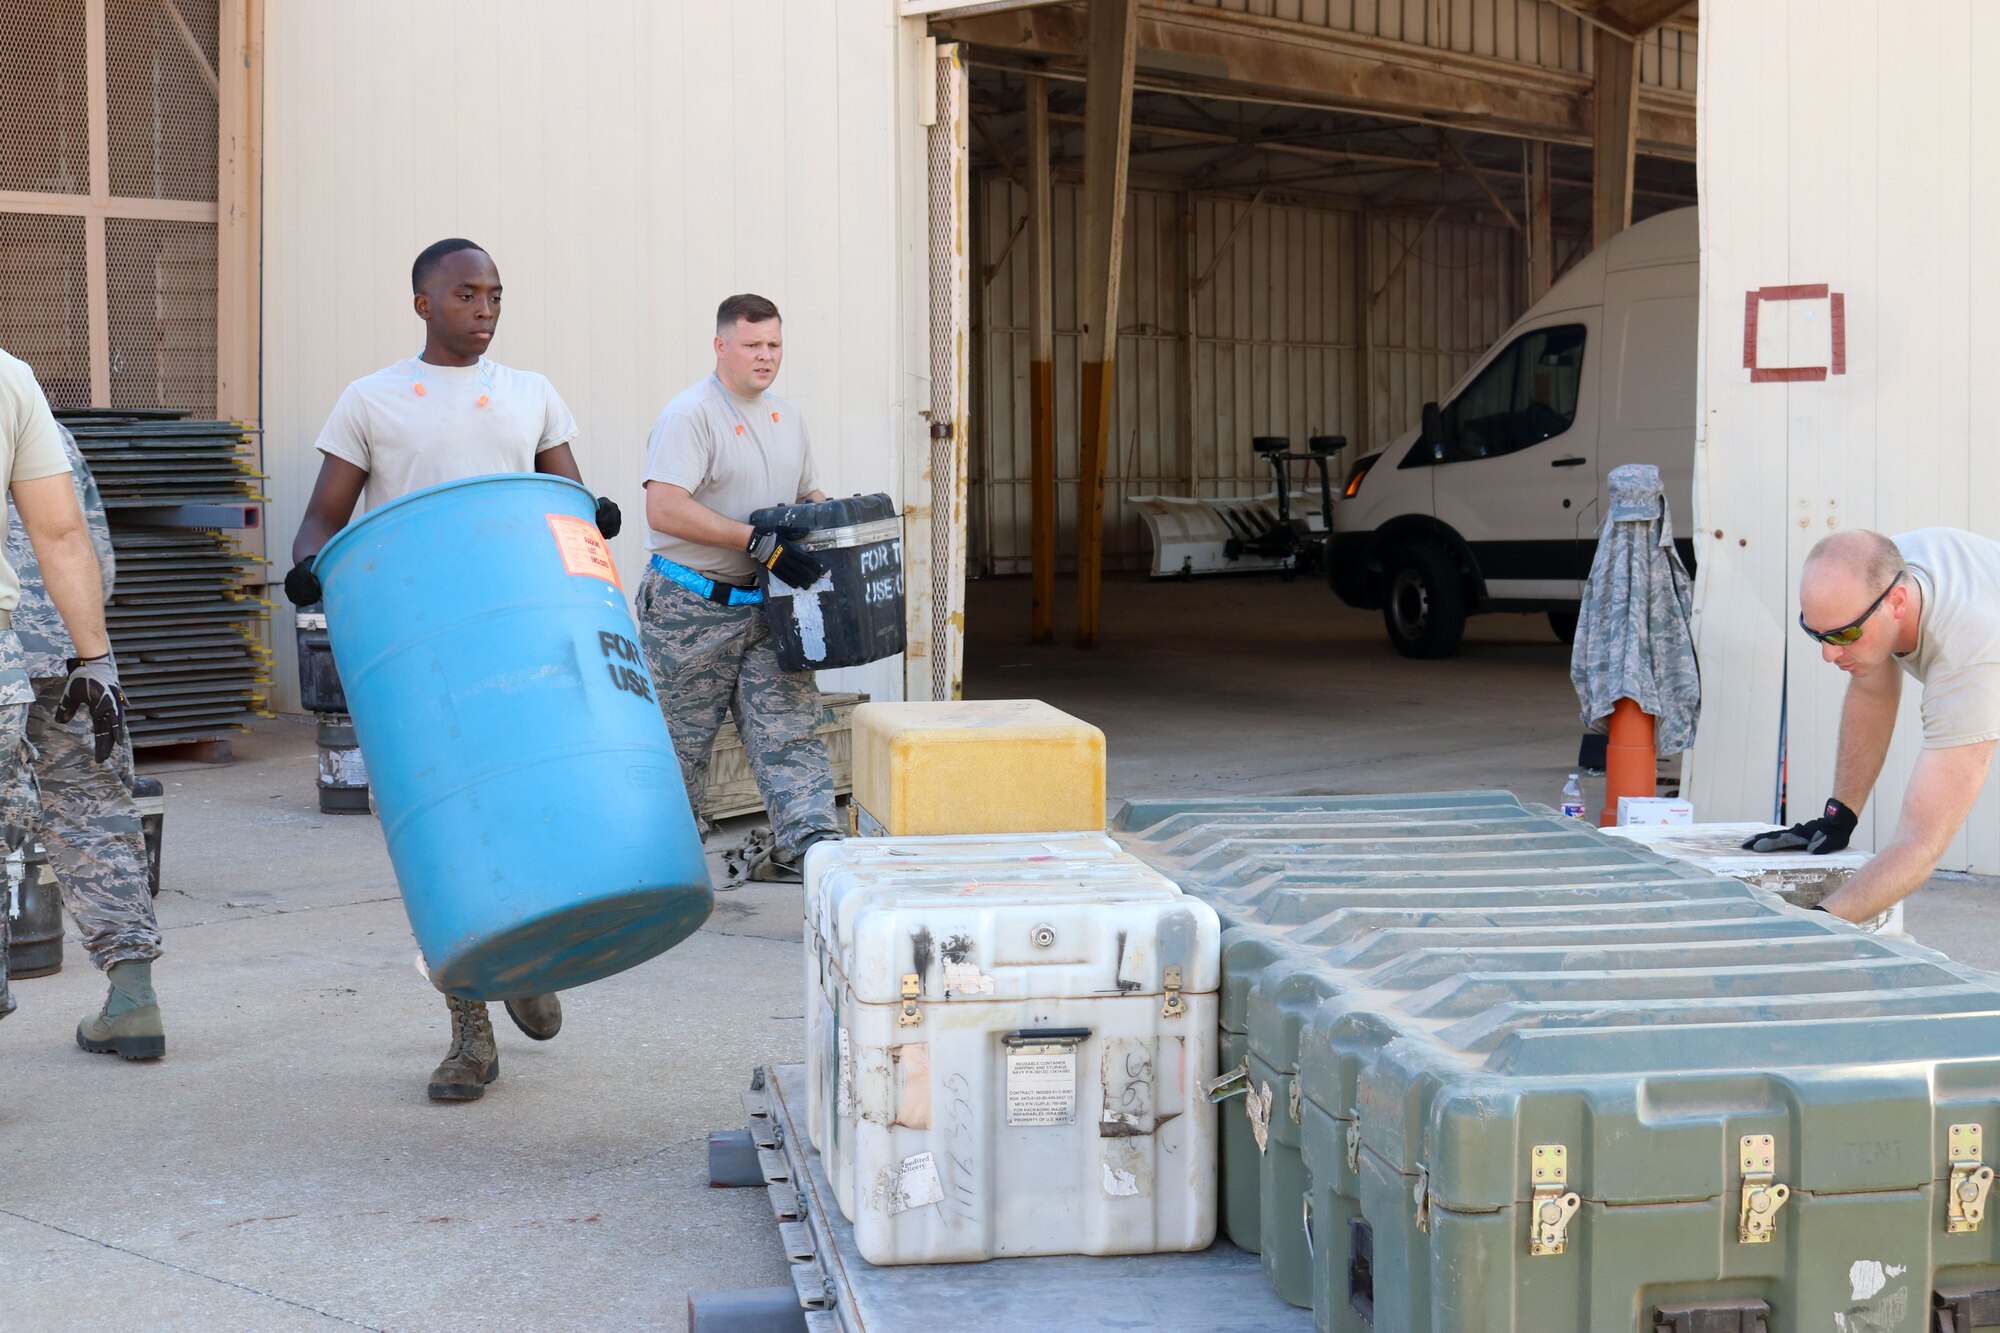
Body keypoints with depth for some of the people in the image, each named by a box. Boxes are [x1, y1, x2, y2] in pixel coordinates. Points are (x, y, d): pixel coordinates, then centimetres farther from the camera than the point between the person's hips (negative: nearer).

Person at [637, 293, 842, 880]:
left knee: (789, 728, -3)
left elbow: (806, 493, 26)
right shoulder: (690, 414, -13)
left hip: (766, 607, 6)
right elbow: (664, 509, -24)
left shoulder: (787, 416, 12)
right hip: (691, 607, -6)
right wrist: (759, 542, -26)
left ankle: (808, 843, -7)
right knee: (680, 740, 5)